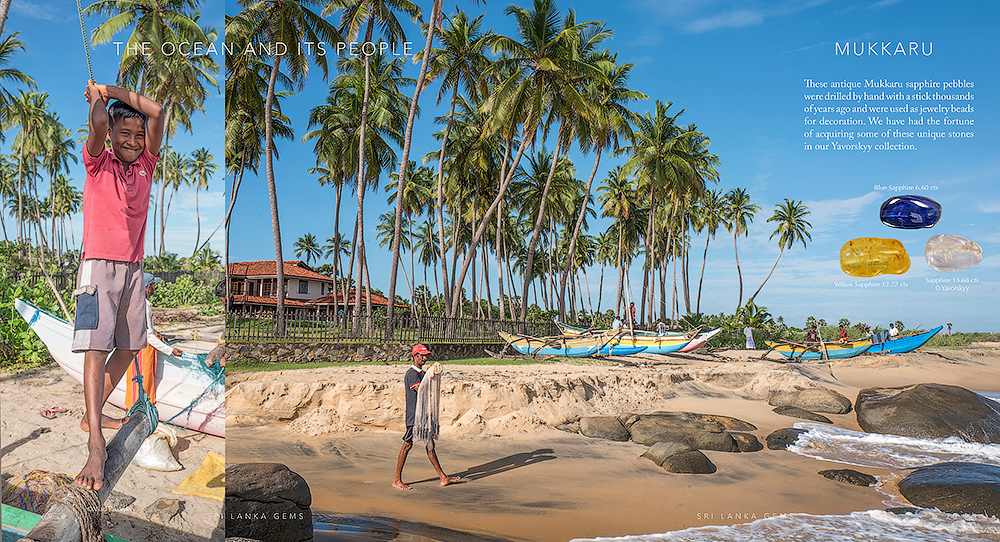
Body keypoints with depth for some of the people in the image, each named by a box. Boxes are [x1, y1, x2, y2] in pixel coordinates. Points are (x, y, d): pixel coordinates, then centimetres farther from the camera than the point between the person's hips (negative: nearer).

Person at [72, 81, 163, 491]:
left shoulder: (145, 164, 10)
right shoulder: (98, 162, 0)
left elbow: (156, 112, 0)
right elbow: (98, 123, -19)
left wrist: (113, 91, 3)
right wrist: (96, 96, 0)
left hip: (133, 268, 6)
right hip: (99, 265, -6)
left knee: (128, 346, 11)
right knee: (96, 346, -15)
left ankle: (92, 414, 27)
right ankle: (95, 445, -21)